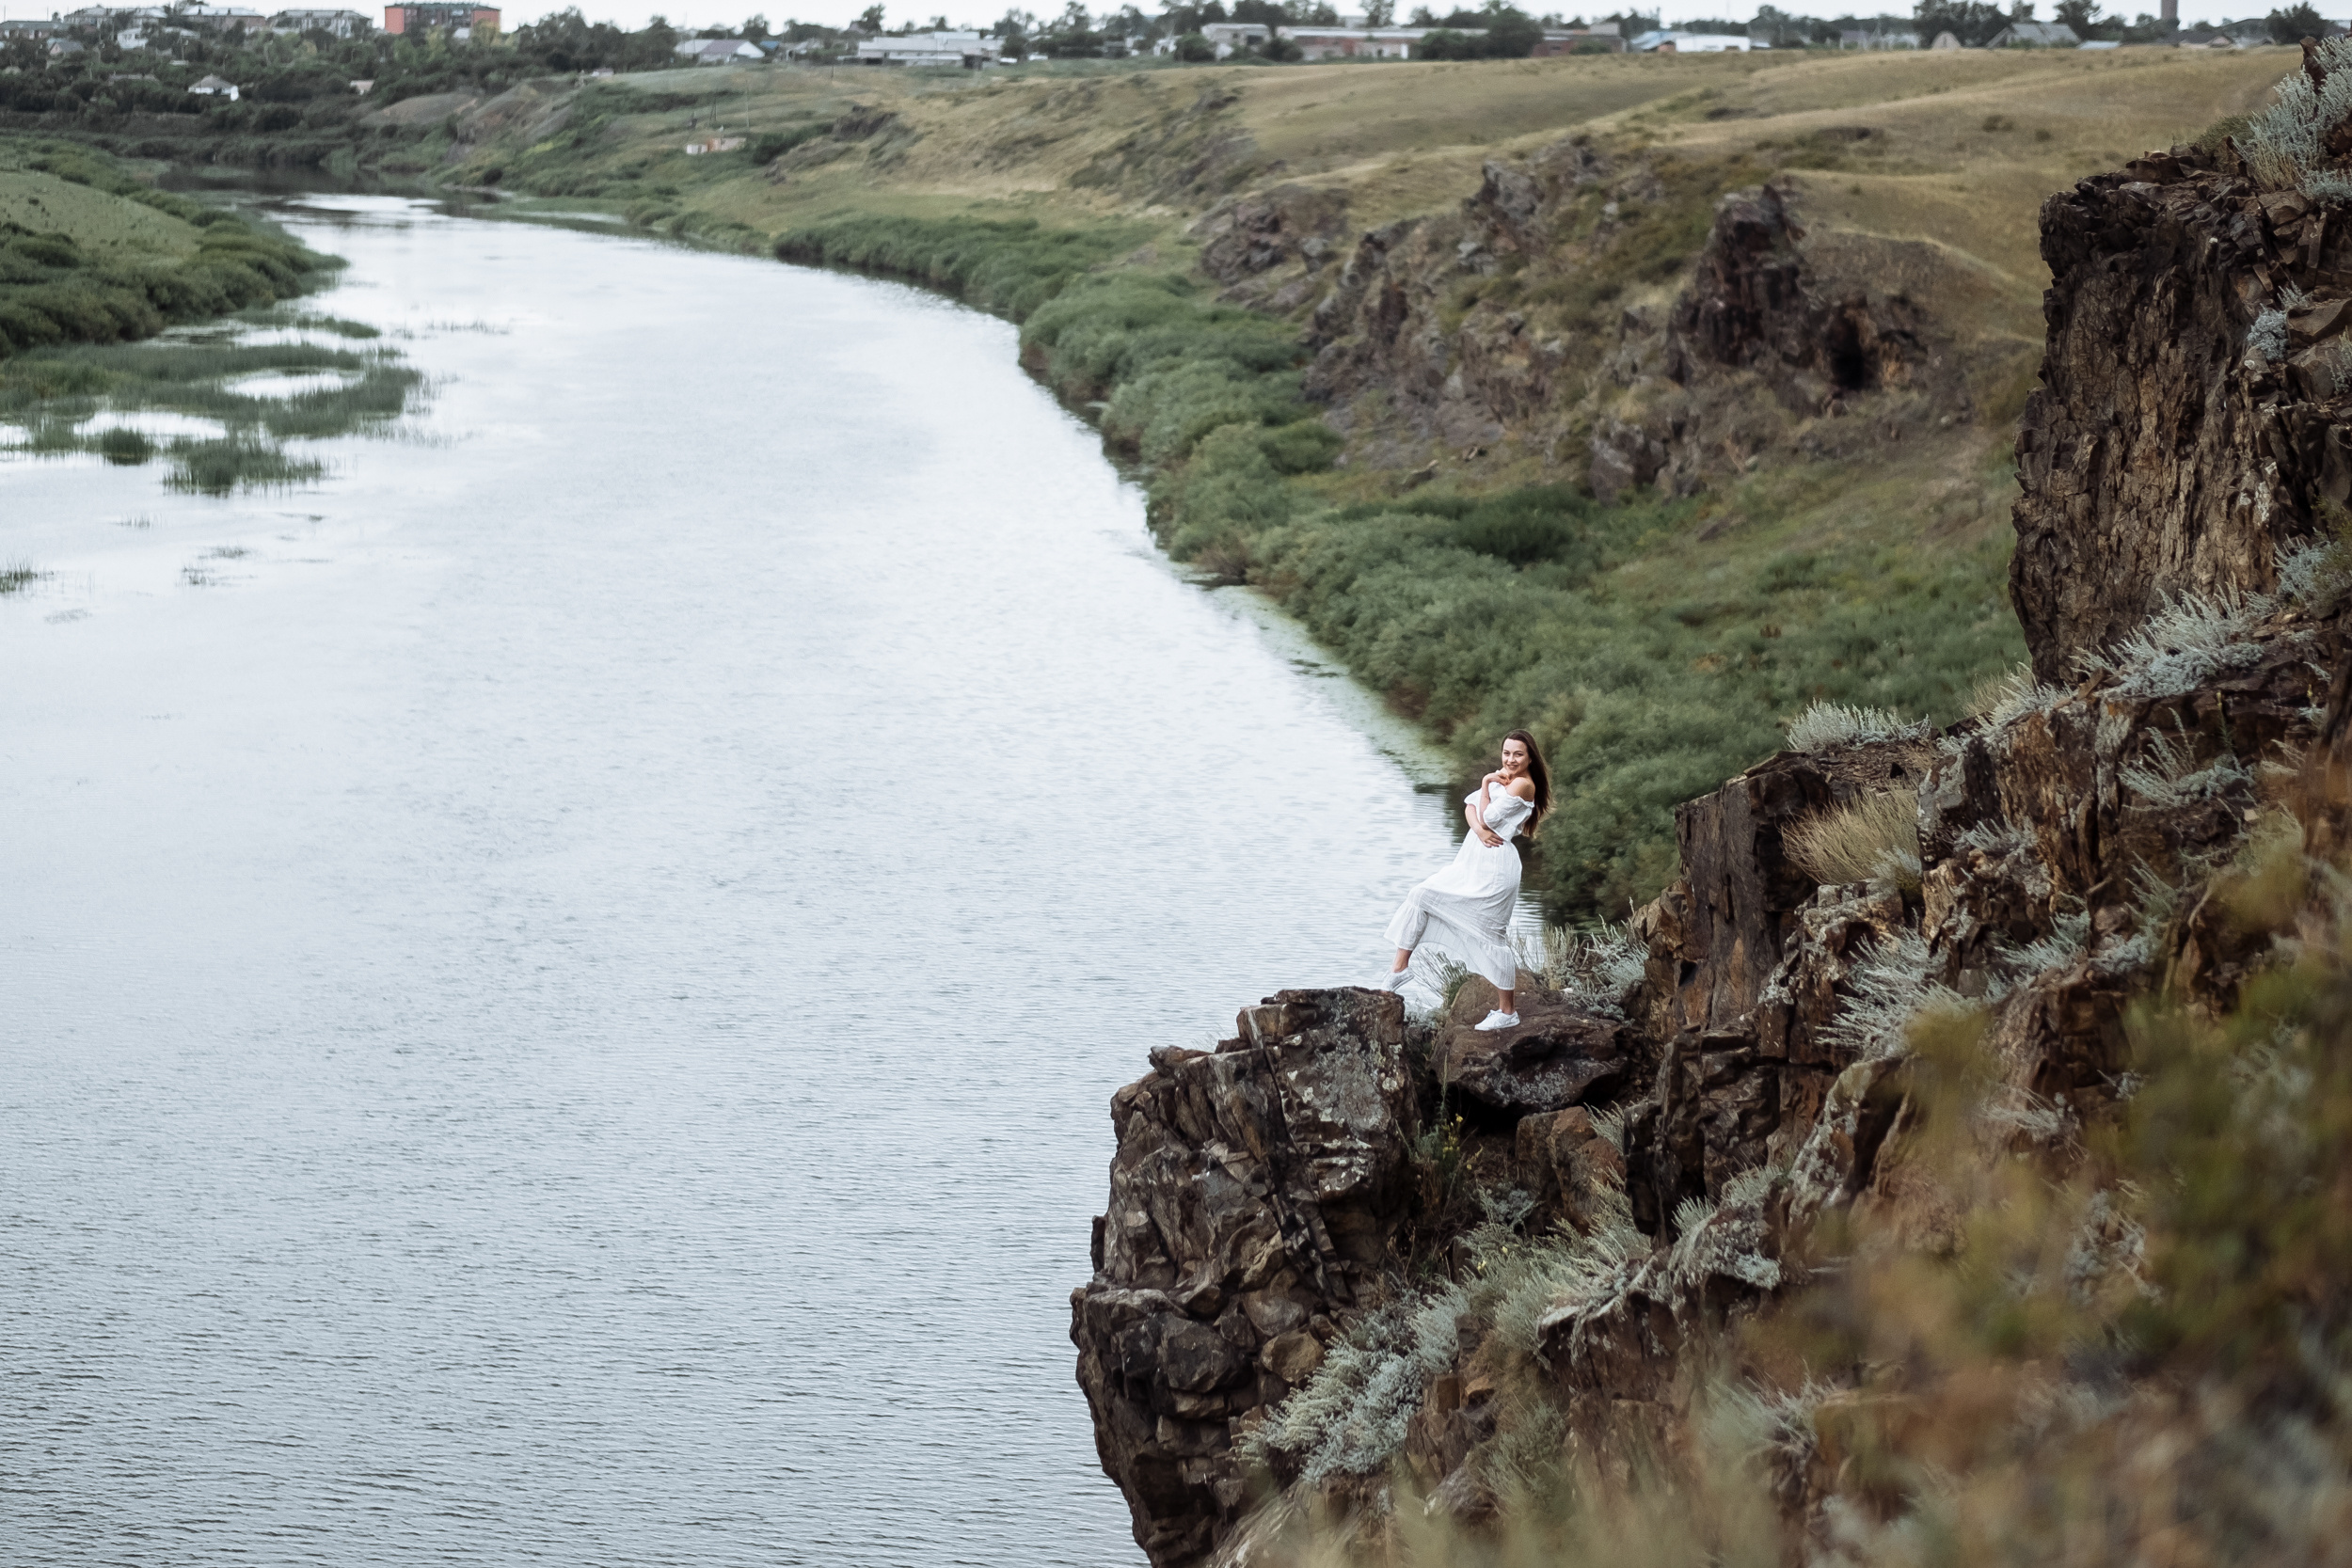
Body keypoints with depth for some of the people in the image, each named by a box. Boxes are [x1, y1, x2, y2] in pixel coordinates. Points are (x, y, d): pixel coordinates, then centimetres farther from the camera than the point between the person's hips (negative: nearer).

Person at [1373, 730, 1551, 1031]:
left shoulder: (1523, 785, -13)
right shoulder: (1502, 778, 14)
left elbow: (1489, 816, -17)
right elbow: (1470, 803, 5)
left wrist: (1486, 783, -5)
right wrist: (1478, 827, -15)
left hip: (1495, 867, -9)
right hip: (1471, 861, 9)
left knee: (1488, 936, -4)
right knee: (1420, 897, 9)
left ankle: (1508, 1011, 7)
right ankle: (1400, 968, 16)